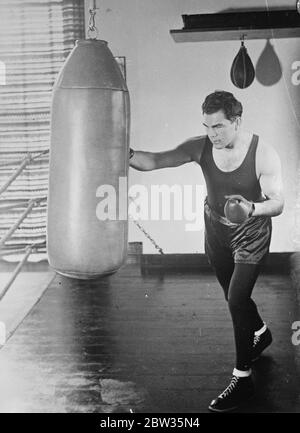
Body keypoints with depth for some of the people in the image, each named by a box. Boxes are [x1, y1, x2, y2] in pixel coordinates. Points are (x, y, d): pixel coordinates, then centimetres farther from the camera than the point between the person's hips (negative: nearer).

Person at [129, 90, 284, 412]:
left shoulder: (264, 155, -23)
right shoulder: (200, 147, -15)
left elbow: (278, 203, -22)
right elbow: (155, 161, -19)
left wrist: (252, 208, -44)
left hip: (251, 234, -4)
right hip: (215, 230, 5)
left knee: (237, 300, -13)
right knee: (234, 297, 20)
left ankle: (242, 378, 3)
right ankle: (260, 334, 52)